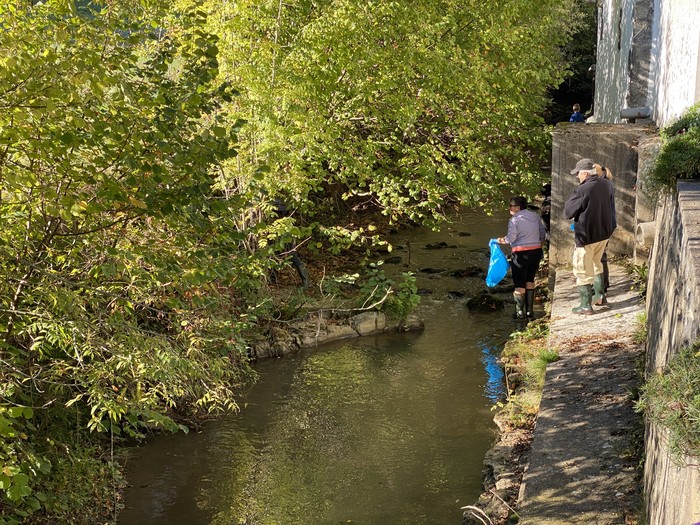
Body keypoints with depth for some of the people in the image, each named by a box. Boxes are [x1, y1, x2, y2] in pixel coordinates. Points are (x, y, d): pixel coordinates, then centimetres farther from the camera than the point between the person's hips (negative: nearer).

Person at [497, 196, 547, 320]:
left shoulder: (514, 220, -12)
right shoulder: (535, 216, 8)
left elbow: (511, 237, -19)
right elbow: (542, 233, 12)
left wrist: (502, 240, 0)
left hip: (521, 254, -6)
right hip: (536, 251, 6)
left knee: (519, 284, 4)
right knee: (530, 281, 18)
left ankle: (520, 313, 8)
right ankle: (529, 311, 18)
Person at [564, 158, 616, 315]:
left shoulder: (582, 190, -23)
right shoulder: (607, 184, -1)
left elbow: (568, 212, -13)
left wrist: (573, 195, -3)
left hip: (586, 235, -7)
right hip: (604, 232, 7)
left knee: (583, 270, 3)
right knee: (596, 263, 26)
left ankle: (586, 305, 7)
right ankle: (599, 294, 33)